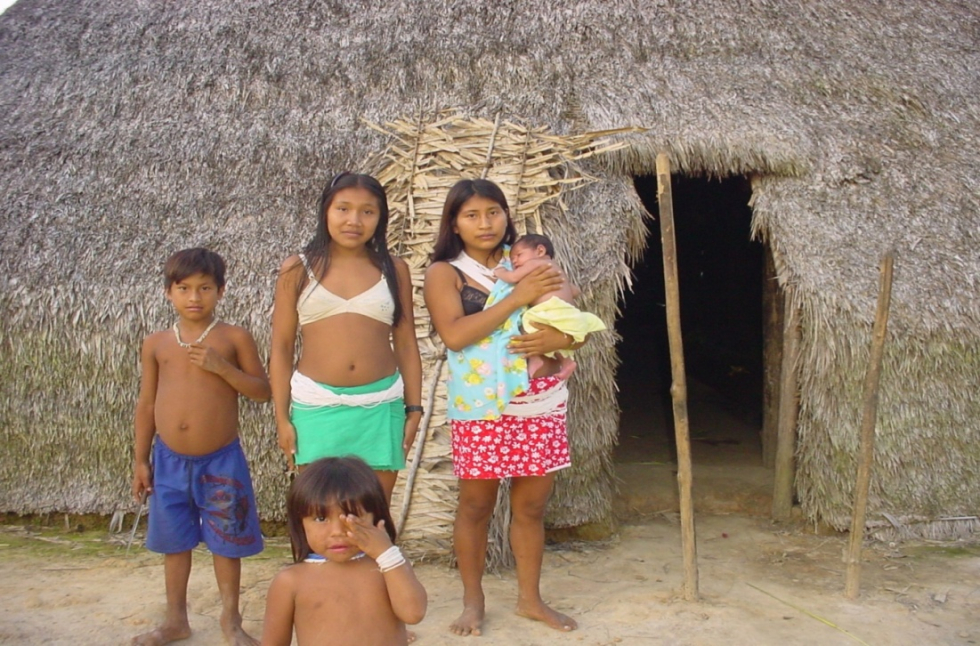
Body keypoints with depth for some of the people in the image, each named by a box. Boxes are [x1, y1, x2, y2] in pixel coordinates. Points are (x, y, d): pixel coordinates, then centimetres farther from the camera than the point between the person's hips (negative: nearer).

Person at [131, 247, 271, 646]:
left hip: (221, 459, -3)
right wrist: (141, 460, 9)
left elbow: (262, 391, -4)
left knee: (226, 541, 7)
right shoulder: (156, 344, 4)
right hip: (170, 460, 3)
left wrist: (221, 366, -17)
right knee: (174, 541, 15)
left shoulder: (234, 338, -4)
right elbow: (146, 404, 9)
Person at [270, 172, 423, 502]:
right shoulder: (298, 269, 3)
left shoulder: (394, 269, 6)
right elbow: (281, 348, 4)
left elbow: (406, 344, 9)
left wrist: (414, 408, 5)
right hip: (317, 405, -1)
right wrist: (282, 417, 0)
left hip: (380, 405, 1)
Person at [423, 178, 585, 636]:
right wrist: (518, 297, -17)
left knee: (532, 505, 10)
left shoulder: (531, 262, 11)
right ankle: (473, 601, 23)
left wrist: (559, 337, -12)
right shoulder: (444, 272, 0)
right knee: (476, 505, 6)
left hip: (541, 403, 4)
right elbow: (454, 334, -16)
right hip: (480, 407, -3)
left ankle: (530, 598, 26)